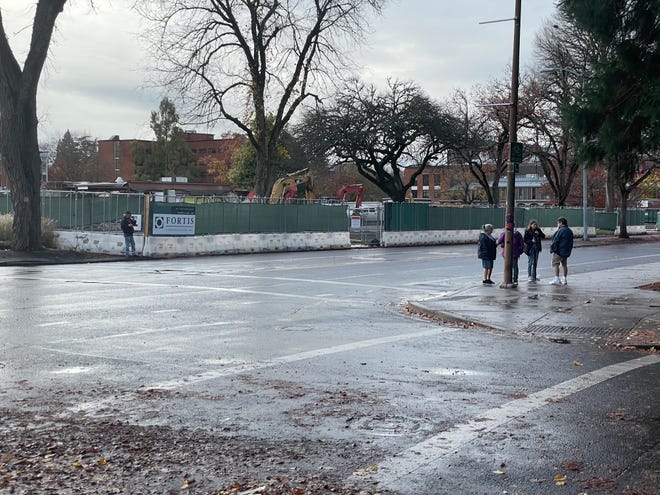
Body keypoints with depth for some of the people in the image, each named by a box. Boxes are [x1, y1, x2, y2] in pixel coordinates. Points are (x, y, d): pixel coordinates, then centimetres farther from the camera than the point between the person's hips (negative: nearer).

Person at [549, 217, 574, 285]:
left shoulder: (561, 230, -15)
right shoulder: (570, 231, 11)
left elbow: (555, 240, -15)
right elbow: (571, 242, 18)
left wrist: (552, 248, -5)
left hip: (558, 251, -8)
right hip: (566, 251, 8)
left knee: (555, 264, -5)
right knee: (564, 265, 14)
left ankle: (557, 279, -13)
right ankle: (564, 279, 17)